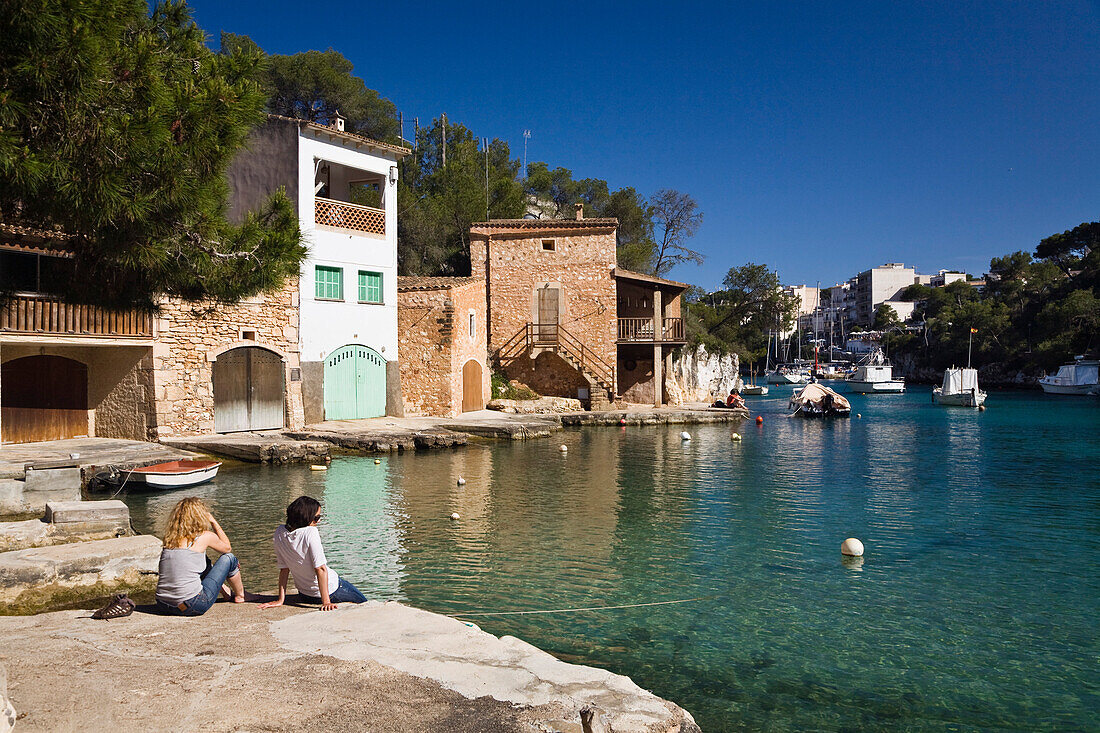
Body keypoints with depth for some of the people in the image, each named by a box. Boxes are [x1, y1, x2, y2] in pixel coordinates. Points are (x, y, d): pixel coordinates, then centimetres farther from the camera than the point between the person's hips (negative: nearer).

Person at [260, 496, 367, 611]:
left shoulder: (279, 533, -8)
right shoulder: (310, 532, -27)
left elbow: (283, 568, -3)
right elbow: (320, 568, -27)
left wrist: (281, 600, 0)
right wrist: (326, 601, -25)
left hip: (304, 592, 7)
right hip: (331, 590, -7)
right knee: (363, 603, 14)